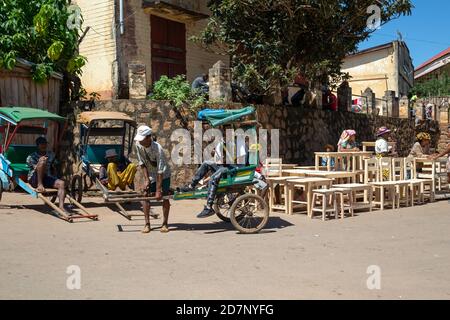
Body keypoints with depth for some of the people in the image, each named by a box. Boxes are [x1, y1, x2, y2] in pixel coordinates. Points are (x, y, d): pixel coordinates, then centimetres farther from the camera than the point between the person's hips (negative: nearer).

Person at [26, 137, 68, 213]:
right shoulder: (31, 157, 2)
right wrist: (39, 162, -32)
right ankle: (39, 185, -32)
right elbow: (34, 168, -14)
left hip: (47, 178, 4)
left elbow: (54, 168, 23)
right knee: (42, 162, -29)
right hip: (34, 180, -4)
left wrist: (55, 181, 17)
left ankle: (61, 207, -32)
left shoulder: (51, 155, 16)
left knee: (62, 183, -25)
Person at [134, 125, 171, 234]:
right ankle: (147, 224, -1)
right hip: (150, 174, 4)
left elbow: (160, 171, -32)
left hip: (163, 175, -4)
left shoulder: (157, 148, -33)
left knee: (164, 197, -6)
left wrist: (158, 190, -32)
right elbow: (142, 163, -5)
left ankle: (165, 224, 6)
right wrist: (146, 179, -12)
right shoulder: (138, 145, -17)